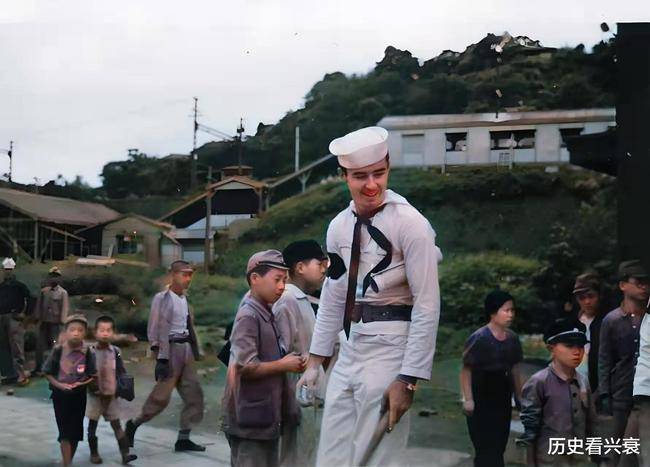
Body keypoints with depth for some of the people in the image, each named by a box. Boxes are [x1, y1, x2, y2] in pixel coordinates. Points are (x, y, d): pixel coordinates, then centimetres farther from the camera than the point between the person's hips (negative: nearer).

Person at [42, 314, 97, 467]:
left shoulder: (87, 352, -8)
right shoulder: (58, 350, -9)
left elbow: (92, 376, -1)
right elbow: (48, 372, -2)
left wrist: (81, 383, -19)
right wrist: (59, 385, -16)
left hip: (79, 395, 2)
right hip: (60, 395, -2)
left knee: (76, 431, 11)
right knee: (65, 432, -3)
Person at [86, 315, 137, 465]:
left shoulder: (116, 352, 0)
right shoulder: (91, 352, -7)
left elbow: (121, 373, 4)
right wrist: (92, 387, -17)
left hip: (111, 395, 1)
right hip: (95, 395, -1)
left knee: (116, 425, 1)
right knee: (92, 424, 8)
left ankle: (125, 454, -1)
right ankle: (94, 453, 22)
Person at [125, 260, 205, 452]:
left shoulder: (184, 298, 13)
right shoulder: (163, 298, -9)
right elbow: (156, 329, -14)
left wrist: (195, 351, 14)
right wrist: (161, 358, -19)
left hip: (186, 348, 8)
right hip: (171, 349, -8)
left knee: (194, 393, 4)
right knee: (162, 396, -5)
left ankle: (183, 438, 9)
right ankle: (133, 424, 16)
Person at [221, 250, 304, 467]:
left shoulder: (267, 314, 12)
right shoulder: (248, 316, -16)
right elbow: (245, 367, -23)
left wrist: (289, 361, 7)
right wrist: (284, 365, -13)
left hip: (268, 417, 9)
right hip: (250, 419, -9)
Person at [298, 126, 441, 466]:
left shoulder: (410, 224, -12)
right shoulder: (339, 226, 8)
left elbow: (428, 305, -14)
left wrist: (408, 379, -16)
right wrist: (315, 361, 14)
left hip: (389, 349, -6)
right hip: (349, 350, 7)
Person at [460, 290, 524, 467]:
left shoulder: (512, 338, 5)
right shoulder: (479, 338, -15)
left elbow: (515, 369, 13)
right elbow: (466, 369, -15)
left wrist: (519, 396, 13)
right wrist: (468, 399, -21)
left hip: (503, 399, 7)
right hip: (481, 399, -7)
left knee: (498, 446, 11)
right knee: (486, 448, -8)